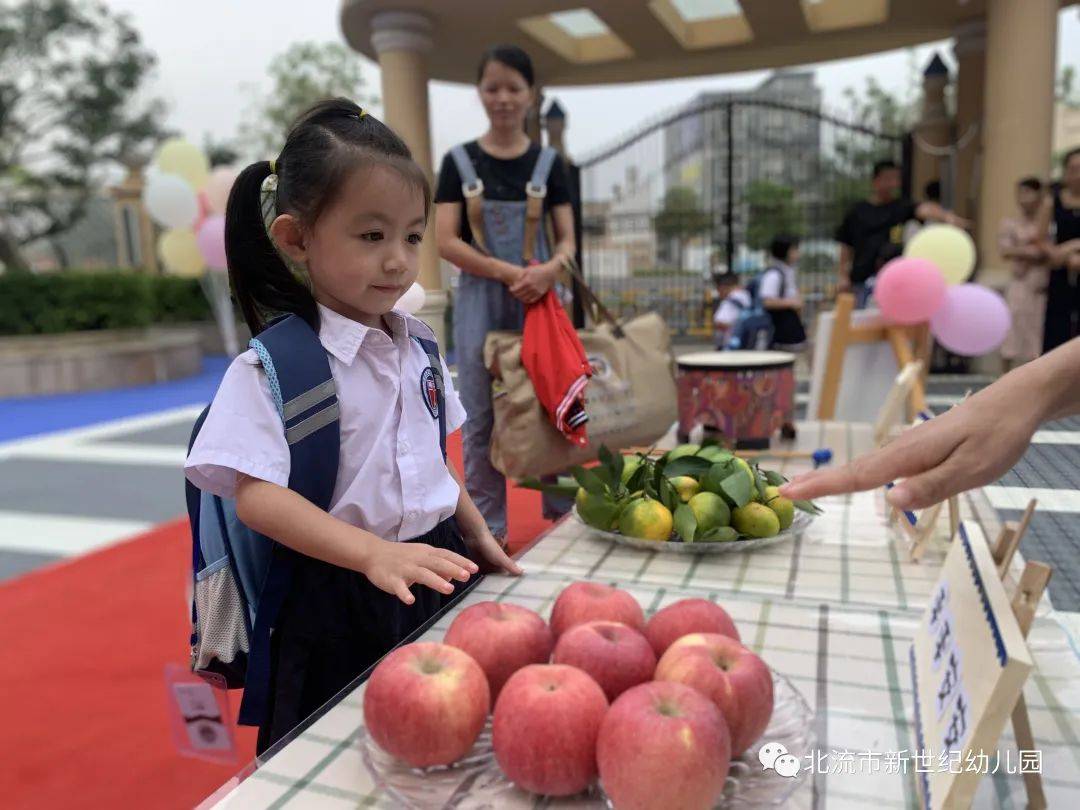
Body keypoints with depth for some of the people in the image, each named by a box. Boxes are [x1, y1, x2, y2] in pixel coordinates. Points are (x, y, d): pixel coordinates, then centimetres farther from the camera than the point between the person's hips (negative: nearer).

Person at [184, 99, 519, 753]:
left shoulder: (416, 345, 5)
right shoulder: (271, 368, -15)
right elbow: (257, 496, -21)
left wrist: (477, 535, 12)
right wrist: (374, 554, -31)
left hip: (438, 568, 6)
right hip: (340, 603, -5)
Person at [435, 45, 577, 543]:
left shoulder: (548, 163, 7)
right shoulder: (459, 161, 4)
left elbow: (567, 238, 5)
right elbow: (446, 242, -5)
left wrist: (549, 269, -18)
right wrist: (510, 272, -16)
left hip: (539, 300, 1)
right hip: (480, 301, -1)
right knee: (481, 416, 3)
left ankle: (560, 509, 22)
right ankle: (487, 523, 14)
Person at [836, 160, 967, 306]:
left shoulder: (902, 207, 4)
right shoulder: (857, 212, 8)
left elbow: (923, 209, -17)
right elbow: (846, 246, 9)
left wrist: (946, 216, -37)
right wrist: (842, 276, 3)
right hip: (862, 279, 1)